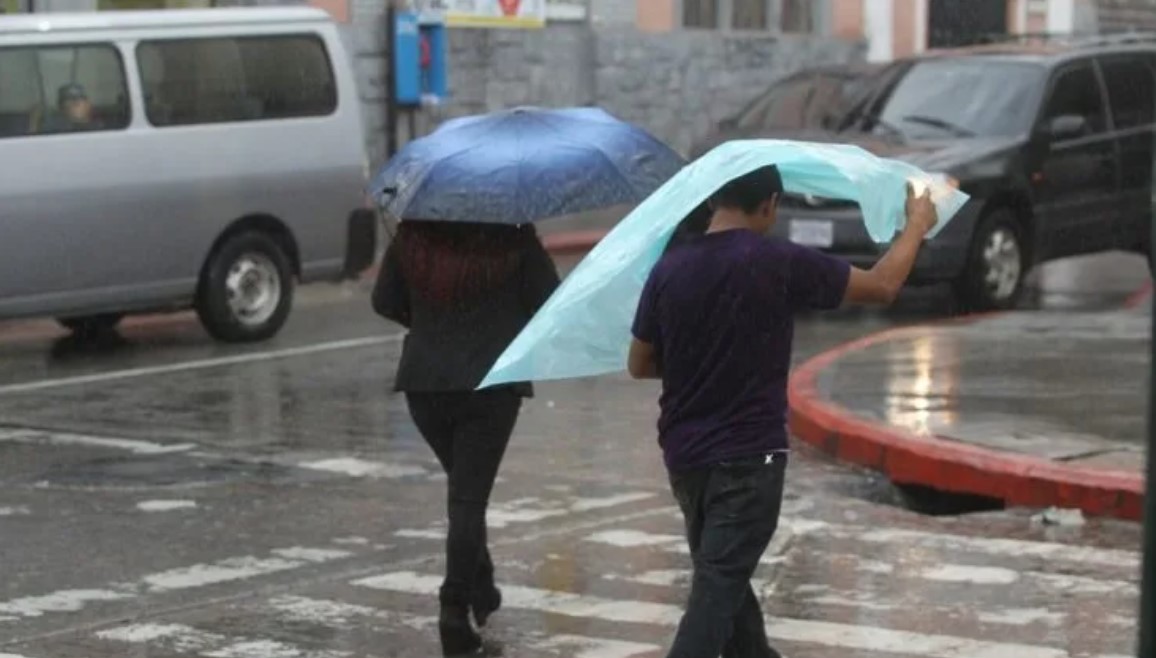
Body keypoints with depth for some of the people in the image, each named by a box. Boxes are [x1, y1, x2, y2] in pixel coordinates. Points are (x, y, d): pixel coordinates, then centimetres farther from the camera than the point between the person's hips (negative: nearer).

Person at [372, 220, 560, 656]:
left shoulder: (411, 237, 1)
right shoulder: (513, 239, -8)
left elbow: (385, 302, 7)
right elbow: (548, 303, -6)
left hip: (423, 381, 4)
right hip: (491, 382, -3)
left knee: (465, 488, 22)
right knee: (469, 496, -2)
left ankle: (481, 589, 31)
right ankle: (456, 609, -9)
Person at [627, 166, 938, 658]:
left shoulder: (669, 269, -1)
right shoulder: (780, 263, -13)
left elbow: (640, 365, 8)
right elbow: (882, 285, -3)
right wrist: (918, 223, 13)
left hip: (684, 454, 6)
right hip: (748, 456, -6)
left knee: (721, 573, 22)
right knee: (718, 588, -8)